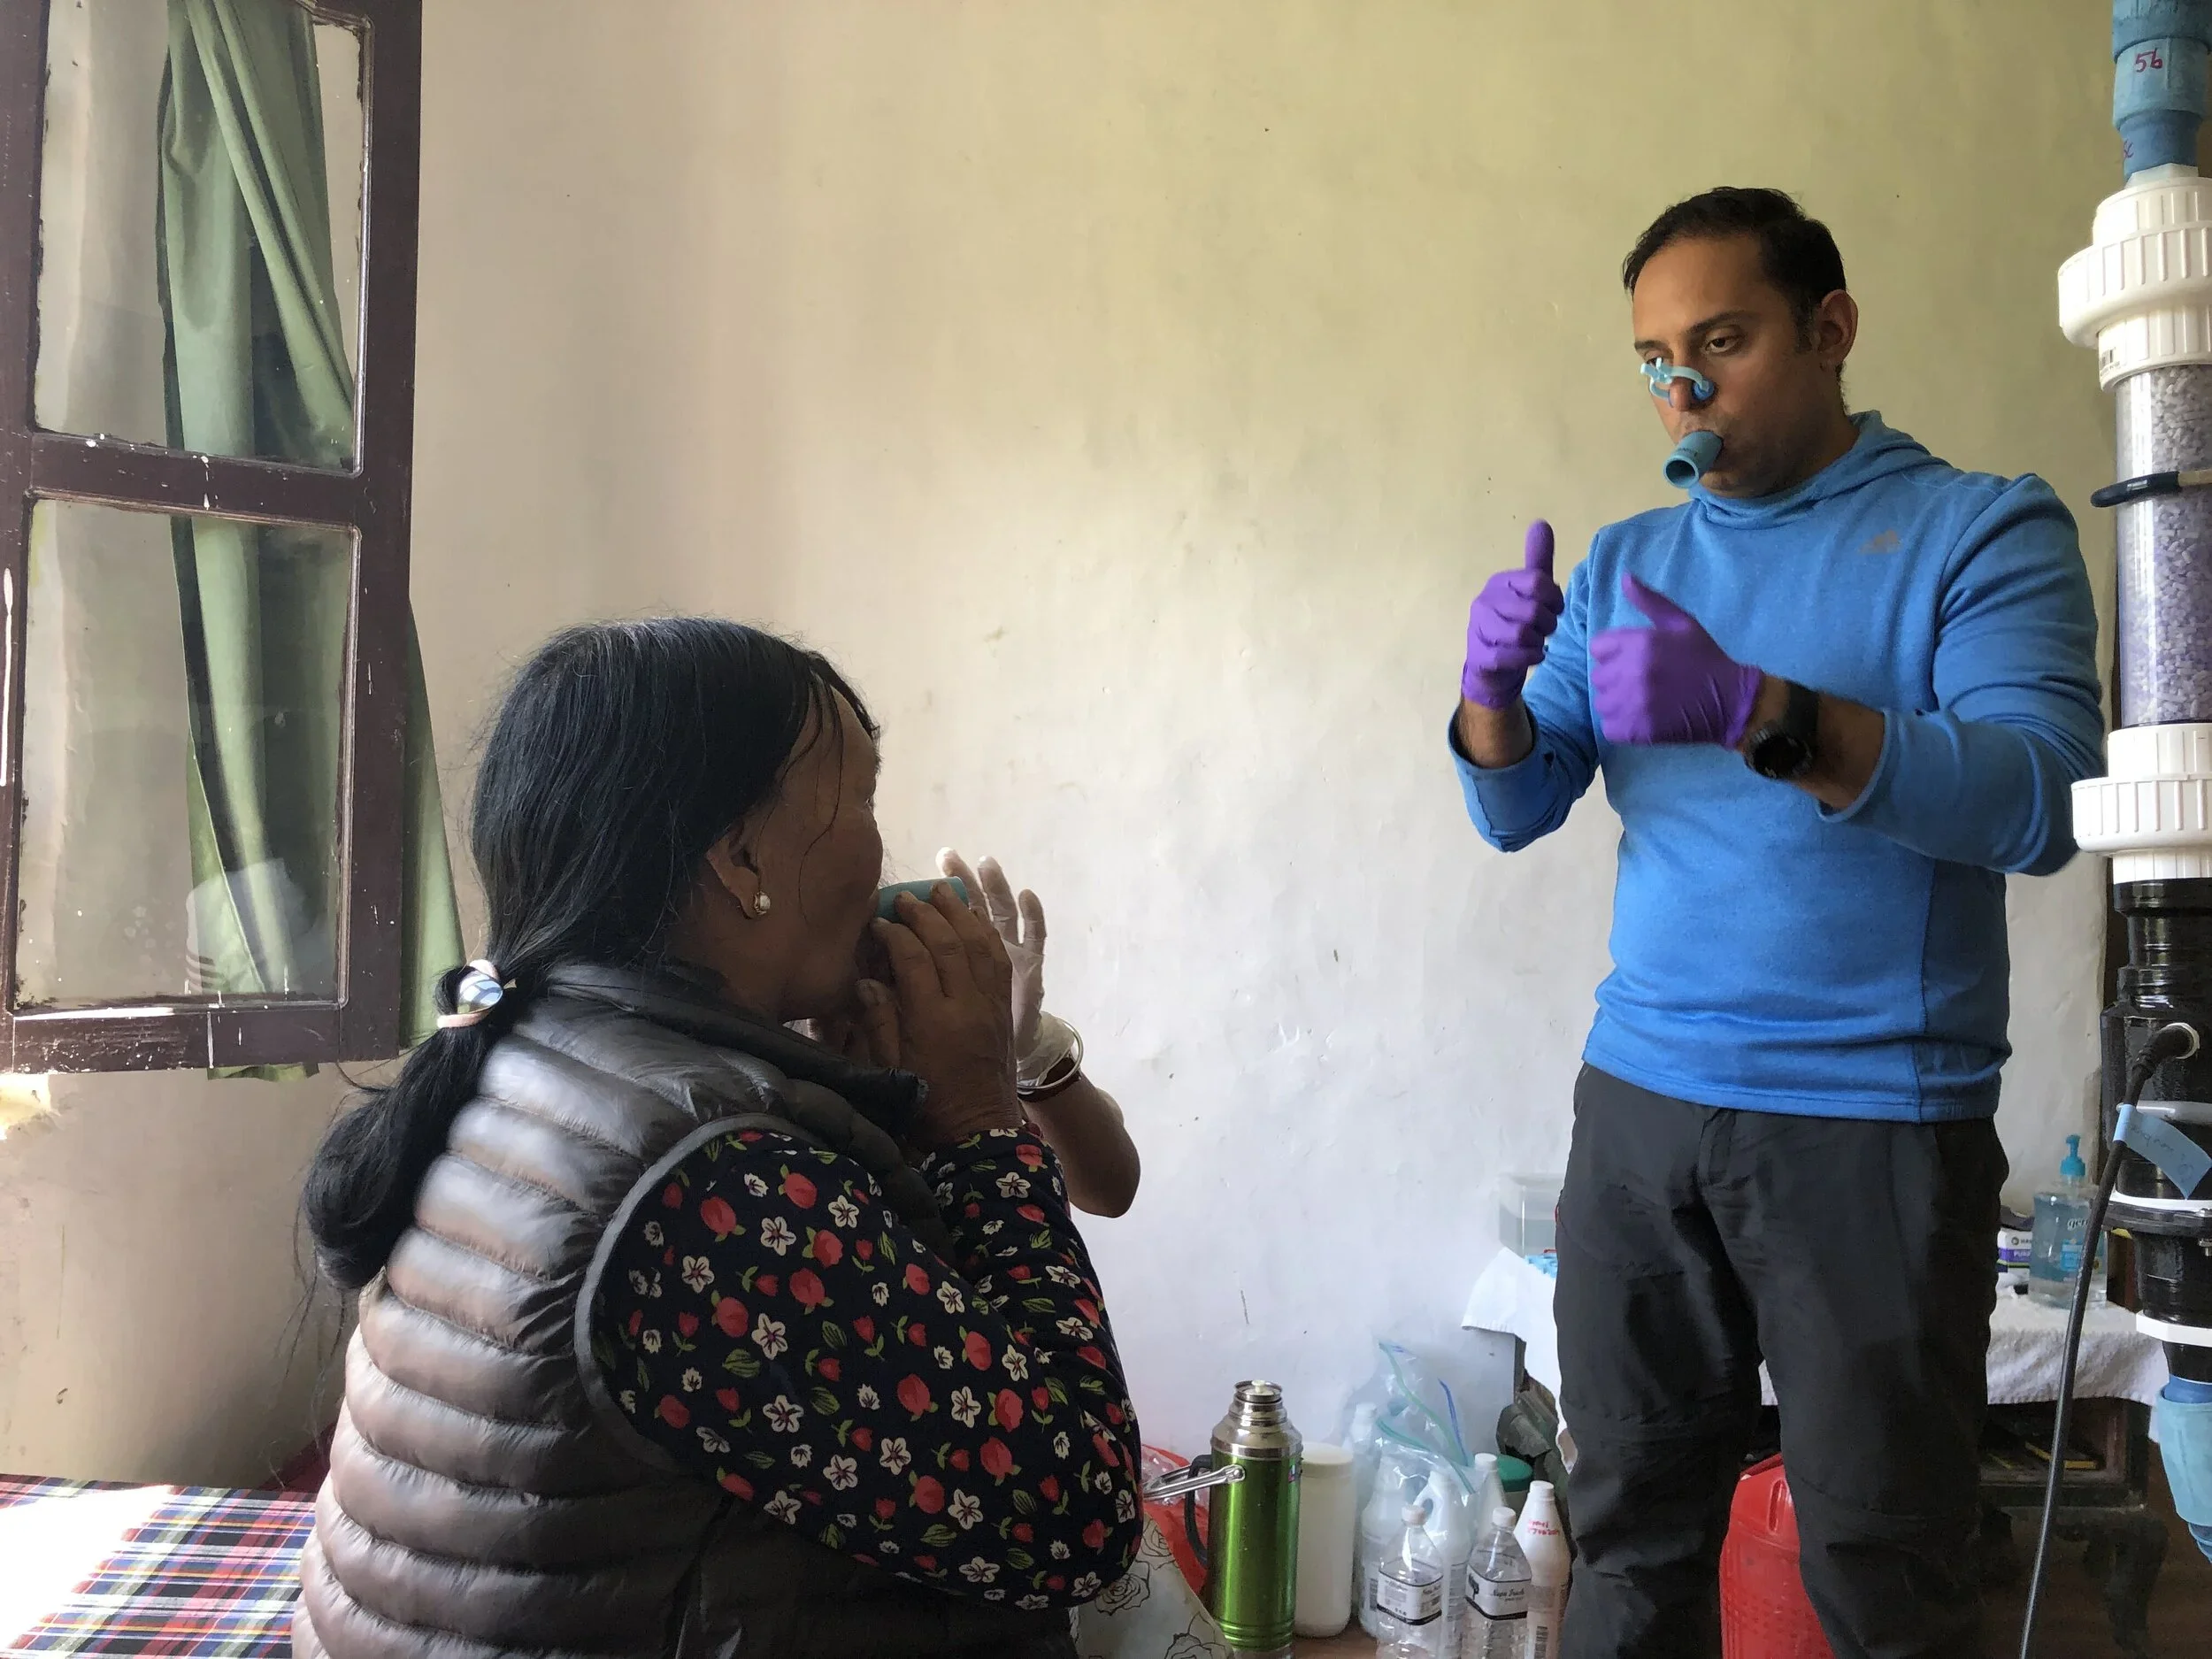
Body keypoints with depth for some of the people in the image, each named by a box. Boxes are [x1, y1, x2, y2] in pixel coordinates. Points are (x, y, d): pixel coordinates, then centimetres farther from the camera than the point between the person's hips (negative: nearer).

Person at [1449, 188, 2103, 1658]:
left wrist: (1759, 714, -28)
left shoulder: (1986, 530, -1)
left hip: (1879, 1125, -3)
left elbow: (2042, 800, -16)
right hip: (1639, 1100, 4)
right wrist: (1495, 688, -13)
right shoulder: (1625, 563, 12)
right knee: (1634, 1535, 10)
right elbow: (1516, 811, 8)